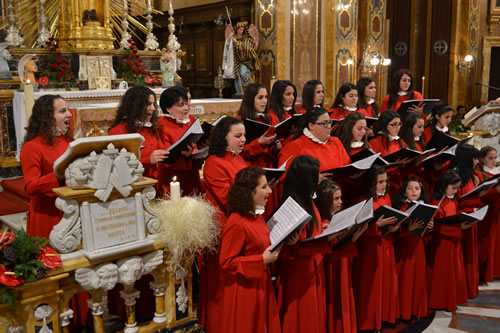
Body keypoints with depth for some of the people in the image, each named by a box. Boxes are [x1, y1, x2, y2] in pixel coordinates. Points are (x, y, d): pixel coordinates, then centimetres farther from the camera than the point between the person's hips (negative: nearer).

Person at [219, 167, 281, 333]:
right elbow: (226, 262, -21)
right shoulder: (236, 223, -23)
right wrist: (263, 260, -24)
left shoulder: (258, 216, 6)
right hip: (245, 290, -8)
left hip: (262, 285, 9)